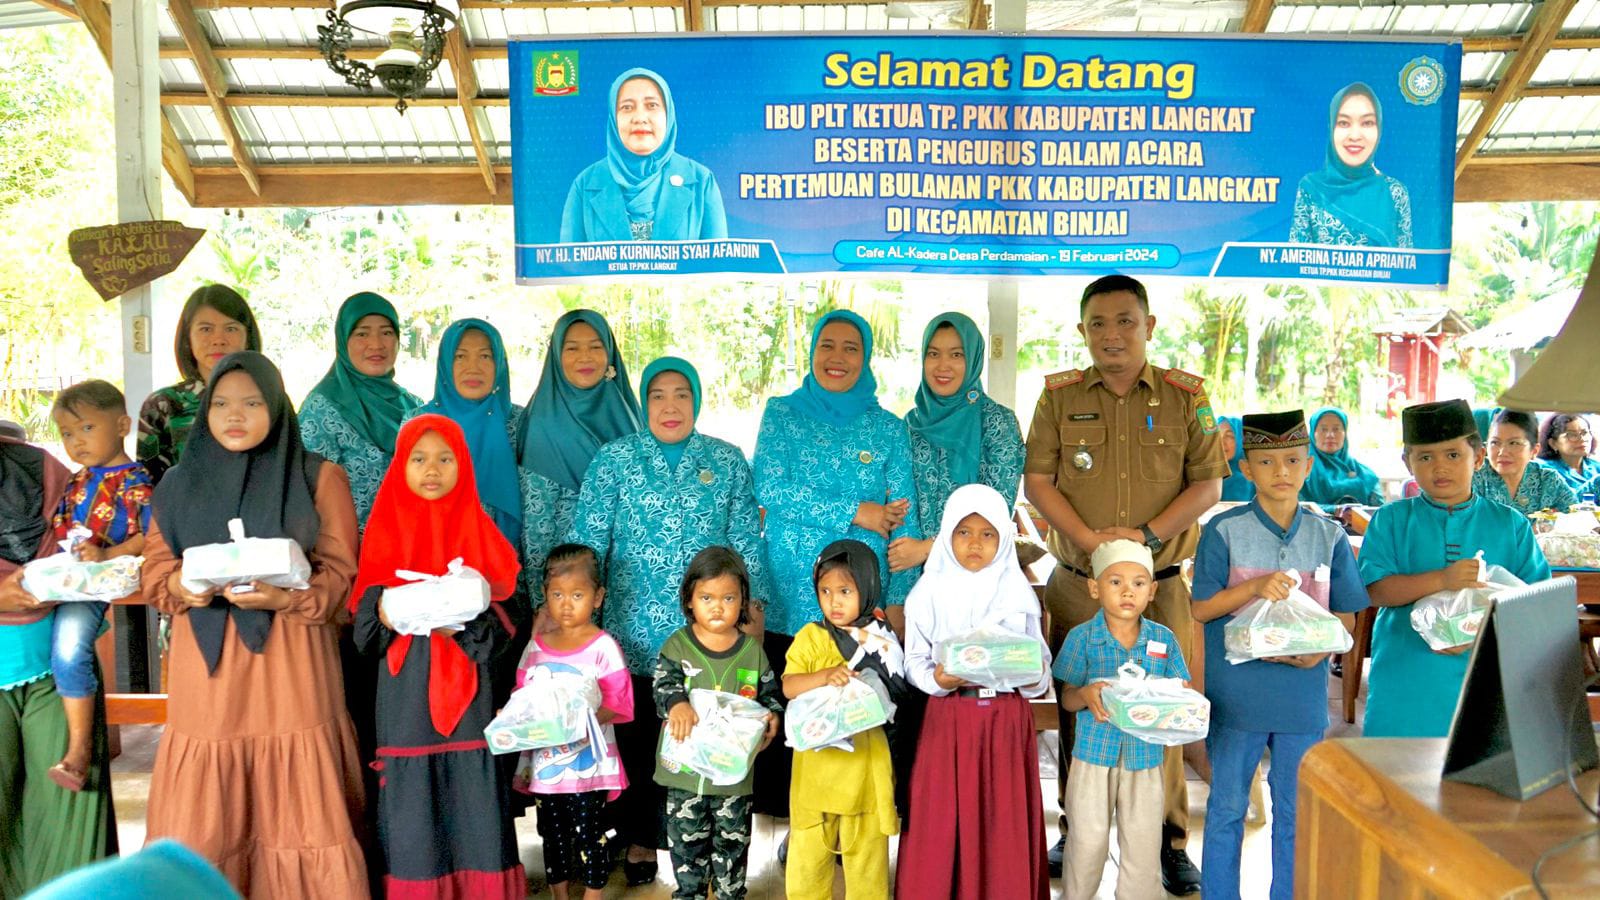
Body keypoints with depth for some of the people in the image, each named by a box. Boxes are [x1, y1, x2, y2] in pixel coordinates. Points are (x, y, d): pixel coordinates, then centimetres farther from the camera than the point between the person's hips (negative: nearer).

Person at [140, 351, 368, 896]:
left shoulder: (318, 478, 3)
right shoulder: (181, 482, 12)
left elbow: (340, 574, -1)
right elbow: (155, 570, 11)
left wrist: (285, 597, -20)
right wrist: (183, 588, -12)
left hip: (289, 673, -2)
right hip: (207, 675, 3)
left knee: (301, 821, -2)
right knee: (199, 826, 3)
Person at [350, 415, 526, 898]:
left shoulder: (478, 533, 4)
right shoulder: (385, 532, 4)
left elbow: (500, 631, -1)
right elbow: (364, 629, 1)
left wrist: (464, 624, -19)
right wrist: (384, 616, -19)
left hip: (464, 694, 0)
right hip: (404, 696, 0)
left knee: (471, 799, 1)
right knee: (410, 800, 2)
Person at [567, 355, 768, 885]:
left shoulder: (728, 462, 7)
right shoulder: (615, 459, 3)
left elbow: (746, 544, 7)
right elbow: (586, 542, 1)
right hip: (635, 633, 0)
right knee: (636, 736, 6)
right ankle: (638, 836, 25)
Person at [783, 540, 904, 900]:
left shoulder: (881, 639, 2)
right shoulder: (810, 637, -1)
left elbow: (897, 694, 2)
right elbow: (789, 686, -10)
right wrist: (825, 676, -26)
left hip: (865, 758, 0)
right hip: (817, 759, 0)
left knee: (868, 844, 10)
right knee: (808, 844, 7)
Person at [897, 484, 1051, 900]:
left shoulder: (1019, 594, 4)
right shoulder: (929, 594, 0)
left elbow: (1040, 659, 4)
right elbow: (915, 661, -3)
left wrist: (1034, 676, -17)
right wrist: (938, 679, -22)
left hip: (1007, 721, 1)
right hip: (948, 719, -1)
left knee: (1003, 821, 6)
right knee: (943, 822, 3)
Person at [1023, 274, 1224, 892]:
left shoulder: (1186, 396, 3)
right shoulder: (1059, 396, 4)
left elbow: (1208, 484, 1)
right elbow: (1037, 480, 1)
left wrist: (1147, 534, -13)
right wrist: (1087, 537, -13)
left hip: (1162, 585, -1)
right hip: (1078, 585, 1)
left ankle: (1170, 840, 19)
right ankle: (1074, 831, 24)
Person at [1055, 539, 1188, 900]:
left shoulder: (1164, 639, 0)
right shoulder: (1083, 637, -6)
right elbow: (1067, 698, -3)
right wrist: (1086, 694, -25)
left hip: (1145, 754, 2)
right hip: (1094, 752, -1)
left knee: (1142, 843, 10)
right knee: (1088, 840, 10)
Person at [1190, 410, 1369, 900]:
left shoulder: (1329, 536, 2)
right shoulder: (1224, 530, -5)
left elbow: (1346, 616, 6)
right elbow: (1201, 609, -5)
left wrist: (1320, 650, -14)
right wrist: (1252, 588, -20)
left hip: (1303, 692, 2)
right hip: (1236, 691, -2)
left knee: (1296, 812, 13)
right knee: (1227, 807, 11)